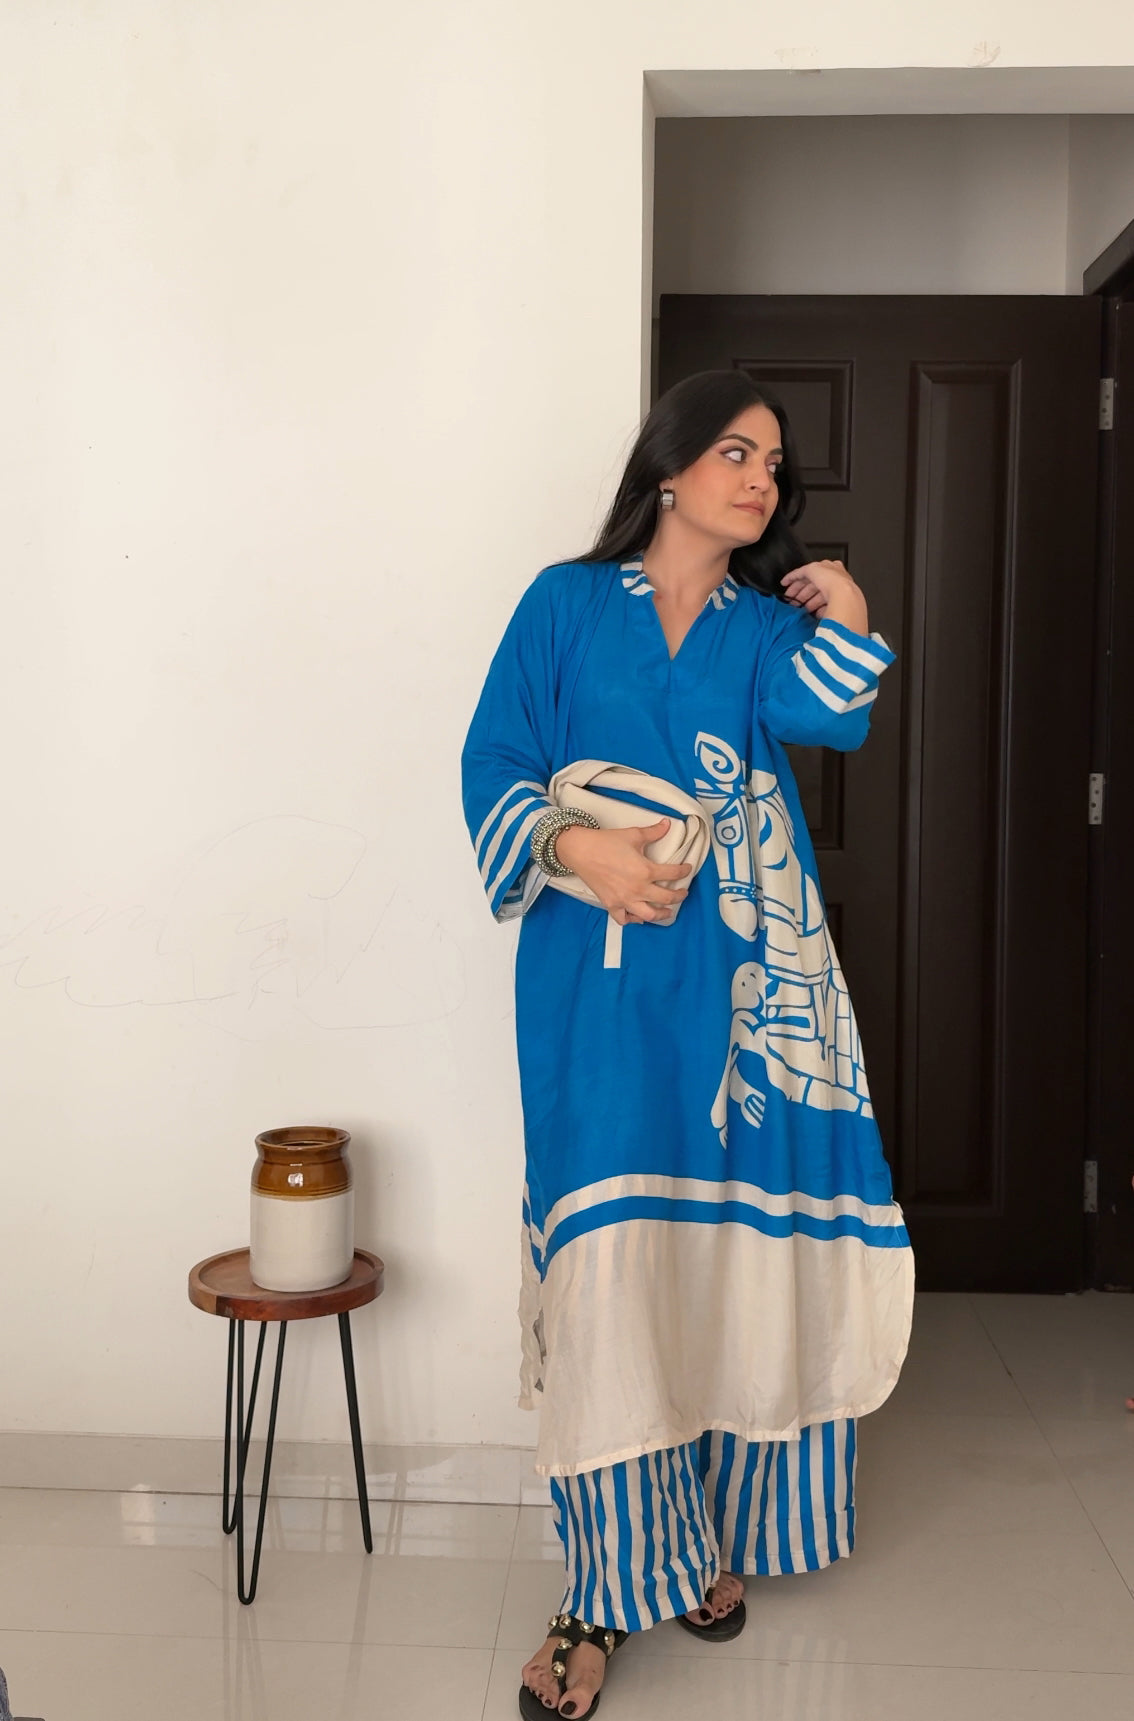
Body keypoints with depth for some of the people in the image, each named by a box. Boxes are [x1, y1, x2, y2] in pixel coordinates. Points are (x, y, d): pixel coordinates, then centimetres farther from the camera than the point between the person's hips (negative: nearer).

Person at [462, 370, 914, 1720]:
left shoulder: (767, 626, 16)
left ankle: (709, 1532, 22)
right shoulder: (568, 603, 9)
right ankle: (607, 1588, 3)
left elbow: (827, 713, -5)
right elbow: (494, 761, 1)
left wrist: (838, 596, -2)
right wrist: (576, 846, -14)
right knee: (608, 1255, -9)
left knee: (728, 1247, 3)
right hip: (602, 975, -2)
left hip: (741, 978, 3)